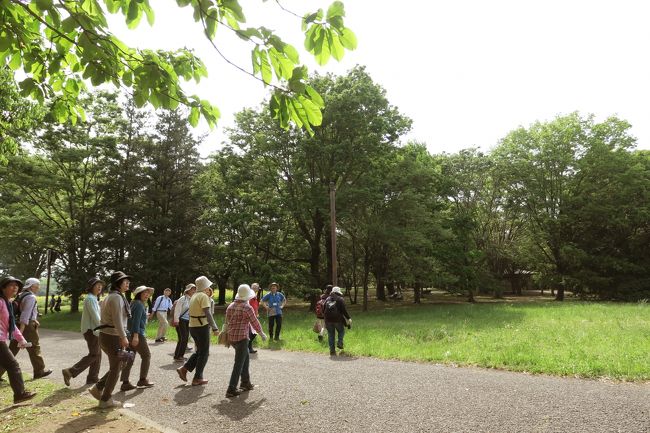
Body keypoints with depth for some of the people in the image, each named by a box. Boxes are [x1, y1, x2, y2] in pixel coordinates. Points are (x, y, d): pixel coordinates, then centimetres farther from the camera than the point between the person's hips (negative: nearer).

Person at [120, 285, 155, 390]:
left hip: (129, 334, 9)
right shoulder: (139, 304, -12)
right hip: (137, 334, -9)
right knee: (146, 355, 4)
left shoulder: (134, 303, 17)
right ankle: (142, 380, 9)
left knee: (129, 358, 9)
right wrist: (136, 335, -26)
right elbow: (136, 320, -21)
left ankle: (125, 383, 10)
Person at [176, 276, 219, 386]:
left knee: (199, 351, 20)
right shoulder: (203, 296, -14)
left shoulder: (194, 296, 13)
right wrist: (214, 328, -25)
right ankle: (197, 378, 9)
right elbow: (207, 313, -23)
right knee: (204, 353, 4)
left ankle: (184, 369, 11)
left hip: (192, 326, 9)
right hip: (202, 327, -8)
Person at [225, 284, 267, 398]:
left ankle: (245, 382, 29)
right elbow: (255, 323, -5)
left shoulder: (230, 306, 8)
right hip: (241, 338, -8)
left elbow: (227, 322, 15)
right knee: (239, 363, -2)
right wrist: (262, 334, 11)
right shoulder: (247, 308, -13)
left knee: (245, 358, 22)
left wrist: (227, 338, 27)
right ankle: (231, 389, -3)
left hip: (231, 337, 8)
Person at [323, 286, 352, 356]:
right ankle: (340, 342, -2)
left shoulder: (327, 299, 14)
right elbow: (344, 310, -7)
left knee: (331, 335, 8)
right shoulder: (340, 299, -2)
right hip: (337, 319, -4)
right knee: (341, 331, 19)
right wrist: (348, 318, -1)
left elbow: (324, 310, 17)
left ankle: (332, 350, 7)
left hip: (328, 320, 4)